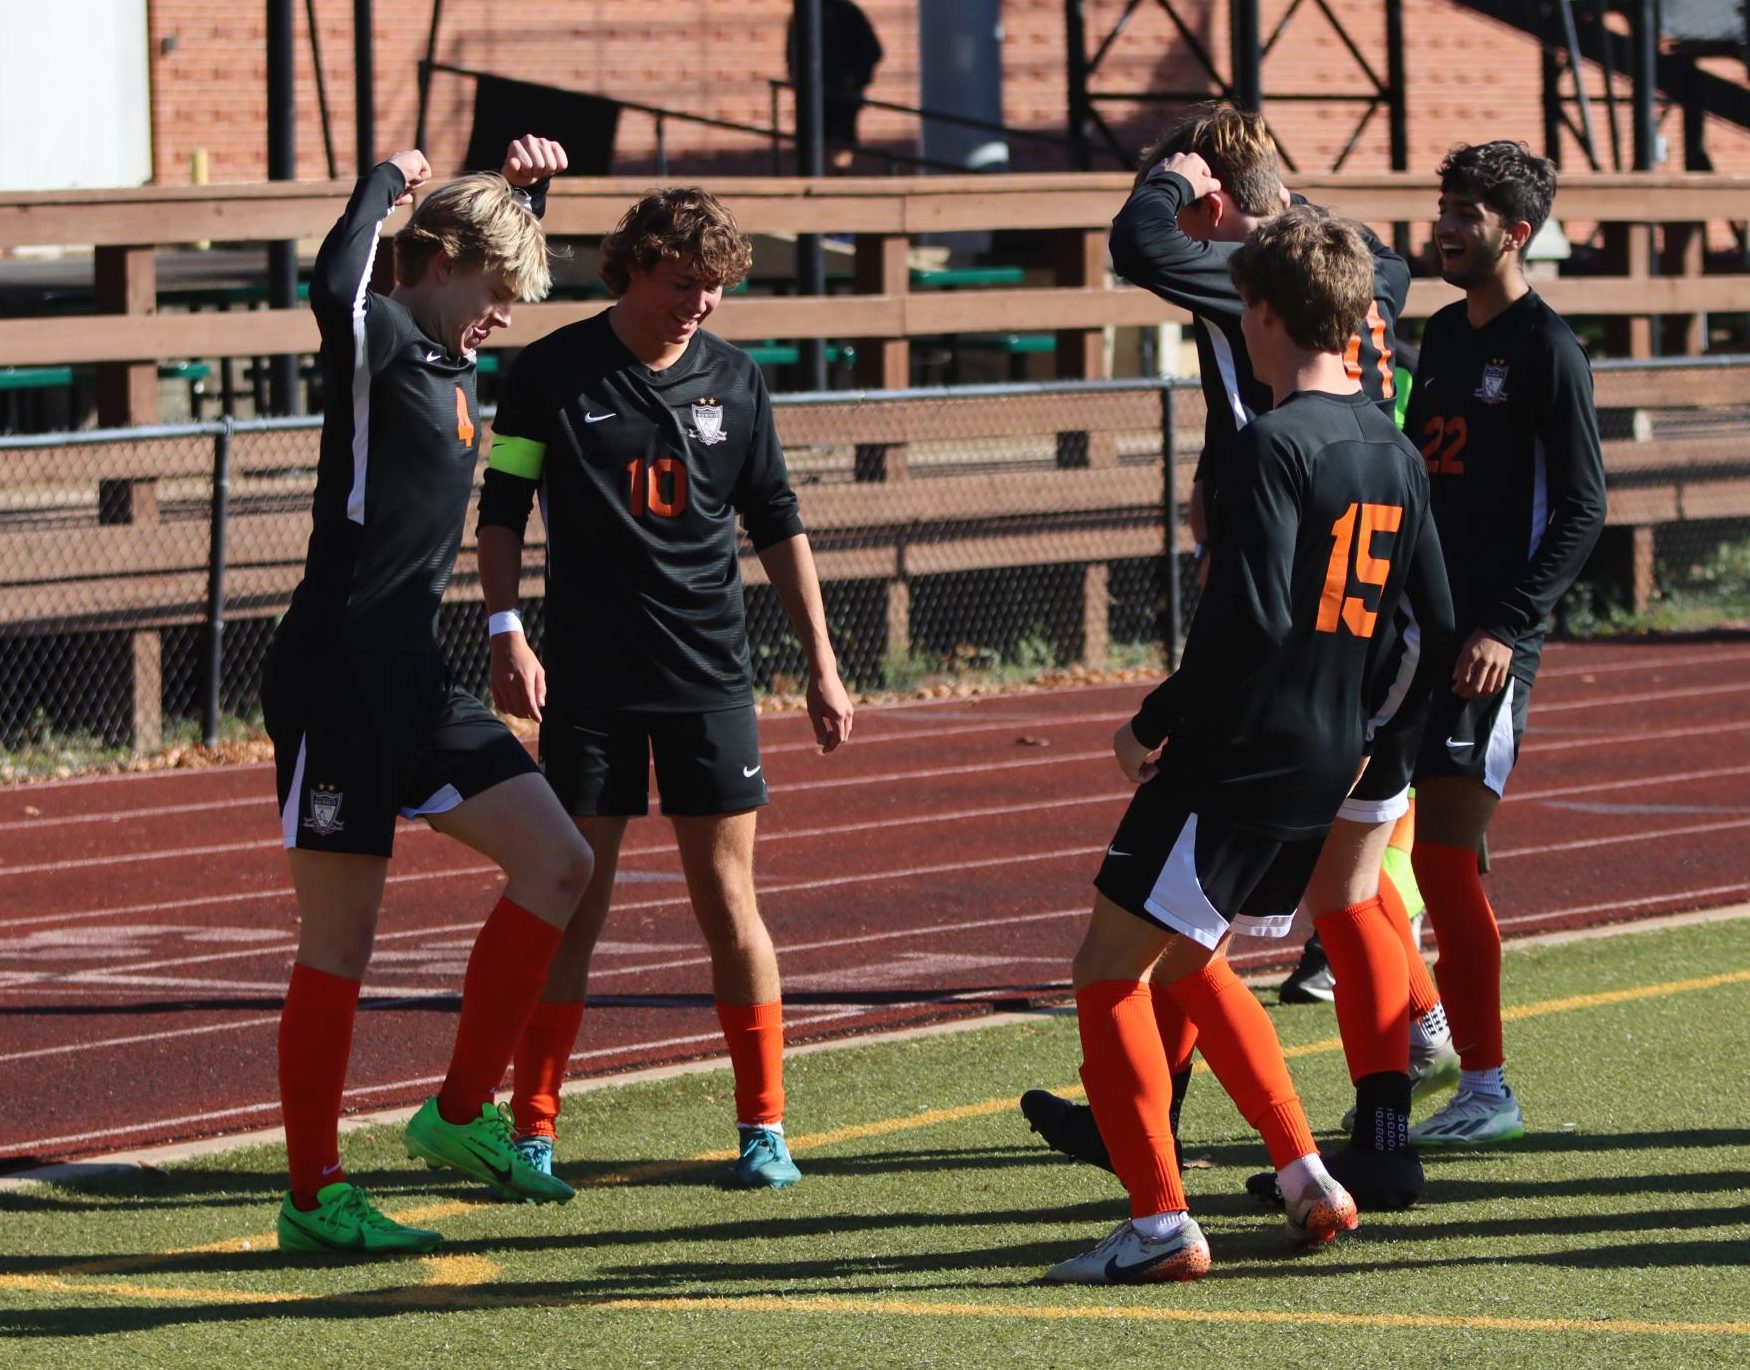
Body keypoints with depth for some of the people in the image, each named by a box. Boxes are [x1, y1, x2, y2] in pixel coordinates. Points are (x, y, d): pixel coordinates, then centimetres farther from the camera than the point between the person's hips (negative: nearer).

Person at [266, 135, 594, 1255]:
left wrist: (530, 188, 22)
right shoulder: (377, 341, -10)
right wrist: (389, 184, -19)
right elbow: (336, 287, -36)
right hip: (338, 685, -9)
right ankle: (313, 1195, 5)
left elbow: (500, 264, 38)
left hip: (417, 682, 9)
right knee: (340, 942, -3)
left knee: (558, 865, 6)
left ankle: (461, 1116, 13)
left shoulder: (448, 362, 14)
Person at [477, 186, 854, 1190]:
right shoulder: (555, 373, -2)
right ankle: (531, 1130, 4)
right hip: (589, 679, -2)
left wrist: (822, 665, 10)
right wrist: (508, 633, -9)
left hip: (710, 673, 2)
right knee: (574, 900, -2)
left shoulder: (734, 380, 5)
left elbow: (778, 525, 12)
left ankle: (765, 1125, 9)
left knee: (728, 898, 1)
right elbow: (502, 510, 2)